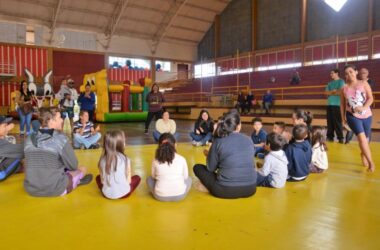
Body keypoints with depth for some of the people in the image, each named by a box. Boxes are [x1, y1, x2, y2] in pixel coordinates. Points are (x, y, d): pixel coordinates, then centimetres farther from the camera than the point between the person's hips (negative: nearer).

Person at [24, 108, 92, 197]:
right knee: (83, 169, 16)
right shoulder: (61, 139, -16)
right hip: (54, 190, -5)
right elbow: (73, 166, -8)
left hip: (30, 189, 5)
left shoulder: (29, 139, 0)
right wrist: (64, 166, 15)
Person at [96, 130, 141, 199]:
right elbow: (128, 180, -7)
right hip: (123, 193, -2)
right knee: (137, 178, 23)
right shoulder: (125, 160, -15)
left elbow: (102, 180, -1)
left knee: (98, 178, 29)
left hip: (107, 194, 2)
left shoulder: (102, 160, -9)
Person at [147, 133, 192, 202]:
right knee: (188, 179, 29)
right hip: (179, 196, 0)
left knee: (149, 179, 27)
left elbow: (153, 176, 8)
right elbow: (185, 177, 5)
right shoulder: (182, 159, -7)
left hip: (160, 196, 0)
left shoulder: (156, 161, -6)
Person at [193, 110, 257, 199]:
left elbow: (211, 168, -1)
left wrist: (209, 155, 20)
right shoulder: (249, 140, 1)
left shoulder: (218, 141, -9)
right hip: (250, 189, 4)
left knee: (197, 167, 14)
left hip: (226, 191, -4)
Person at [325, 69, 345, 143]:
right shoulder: (330, 83, 19)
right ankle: (330, 136, 13)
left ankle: (340, 138, -4)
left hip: (337, 104, -6)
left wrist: (330, 93, -1)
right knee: (330, 121, 7)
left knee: (337, 122, -8)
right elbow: (326, 92, 9)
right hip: (329, 104, 6)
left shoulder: (341, 81, -1)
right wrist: (333, 91, -9)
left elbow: (340, 92, -12)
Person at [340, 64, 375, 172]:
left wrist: (364, 108, -23)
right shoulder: (344, 89, 0)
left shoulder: (364, 84, -2)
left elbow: (370, 98, -7)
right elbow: (342, 104, 7)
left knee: (366, 138, 13)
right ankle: (371, 162, -10)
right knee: (361, 137, -16)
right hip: (352, 116, -1)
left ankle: (363, 155, 41)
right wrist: (343, 117, 6)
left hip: (366, 115, 1)